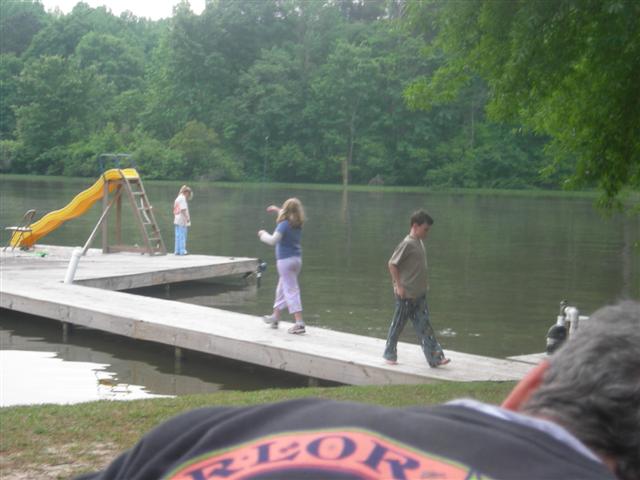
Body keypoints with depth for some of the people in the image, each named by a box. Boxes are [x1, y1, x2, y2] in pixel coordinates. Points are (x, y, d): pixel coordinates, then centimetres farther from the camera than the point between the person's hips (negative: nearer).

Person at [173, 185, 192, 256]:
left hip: (176, 220, 9)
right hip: (182, 220, -9)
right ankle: (182, 250, -6)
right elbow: (183, 210, -18)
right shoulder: (183, 198, -9)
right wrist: (187, 218, -17)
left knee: (178, 236, 9)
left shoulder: (177, 198, 17)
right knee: (183, 236, -6)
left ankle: (177, 250, 10)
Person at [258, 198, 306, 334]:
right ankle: (275, 317, 34)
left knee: (291, 291, -8)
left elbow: (273, 240, -23)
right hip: (297, 258, 8)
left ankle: (299, 323, -14)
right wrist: (277, 210, 39)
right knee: (281, 289, 21)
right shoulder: (298, 224, 6)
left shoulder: (284, 225, -17)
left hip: (285, 260, -8)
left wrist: (263, 234, -5)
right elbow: (290, 217, 30)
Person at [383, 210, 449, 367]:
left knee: (424, 326, 4)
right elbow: (392, 264, -18)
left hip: (419, 294, 8)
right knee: (398, 324, 6)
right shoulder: (407, 244, -16)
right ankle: (389, 354, 20)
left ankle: (435, 357, 1)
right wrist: (399, 286, -17)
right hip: (405, 295, -8)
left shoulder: (420, 243, 9)